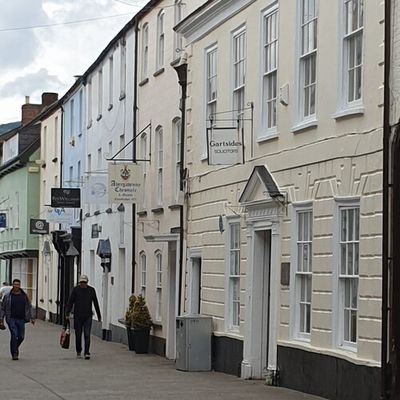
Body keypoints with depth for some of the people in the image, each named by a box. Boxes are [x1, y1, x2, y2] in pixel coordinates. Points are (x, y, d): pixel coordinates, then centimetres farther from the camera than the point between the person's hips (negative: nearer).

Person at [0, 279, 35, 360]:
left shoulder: (24, 295, 7)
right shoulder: (7, 296, 1)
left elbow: (29, 307, 13)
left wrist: (31, 318, 7)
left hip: (21, 319, 3)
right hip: (11, 319, -3)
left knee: (21, 337, 4)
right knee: (14, 335, -12)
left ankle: (15, 347, 34)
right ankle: (14, 353, -4)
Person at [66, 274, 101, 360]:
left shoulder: (91, 290, 5)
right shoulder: (75, 289, 0)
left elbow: (96, 304, 12)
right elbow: (70, 302, -3)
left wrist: (99, 316, 15)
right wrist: (67, 314, -13)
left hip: (88, 316, 0)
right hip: (78, 316, 0)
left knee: (87, 335, -9)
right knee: (78, 335, 8)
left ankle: (87, 353, -11)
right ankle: (78, 351, 26)